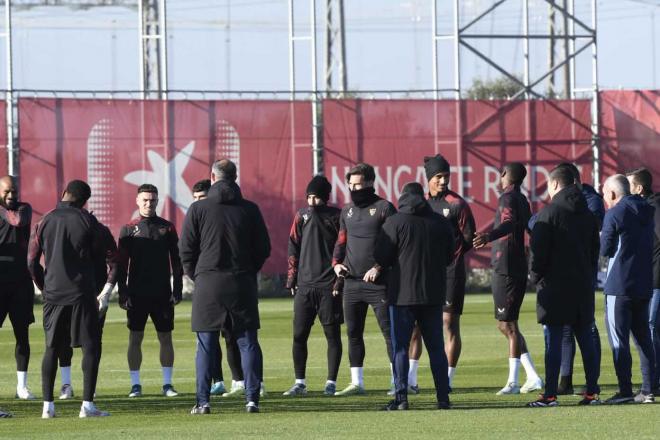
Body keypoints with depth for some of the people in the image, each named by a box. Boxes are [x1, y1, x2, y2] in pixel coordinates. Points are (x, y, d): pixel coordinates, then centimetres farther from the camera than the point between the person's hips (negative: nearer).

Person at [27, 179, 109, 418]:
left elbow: (32, 262, 4)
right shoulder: (87, 220, -3)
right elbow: (97, 254, 7)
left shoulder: (45, 222, 3)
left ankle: (47, 405, 8)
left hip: (53, 293, 3)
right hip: (81, 294, -3)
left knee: (51, 349, 11)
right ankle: (87, 404, -8)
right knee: (91, 346, 0)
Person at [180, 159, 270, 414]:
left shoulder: (198, 209, -2)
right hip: (242, 283, 1)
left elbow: (186, 250, -1)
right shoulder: (250, 210, 4)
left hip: (208, 285, -1)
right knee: (248, 343, 5)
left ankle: (203, 402, -1)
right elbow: (264, 249, 8)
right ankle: (252, 399, -1)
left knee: (206, 345, 2)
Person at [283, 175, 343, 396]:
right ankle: (300, 383, 8)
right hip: (304, 285, 3)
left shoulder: (336, 216, 1)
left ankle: (331, 382, 5)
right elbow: (293, 248, 12)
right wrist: (292, 279, 6)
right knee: (299, 335, 1)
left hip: (329, 285, -3)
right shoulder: (302, 216, 10)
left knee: (332, 334, 0)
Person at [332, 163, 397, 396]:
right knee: (353, 333, 8)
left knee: (389, 330, -6)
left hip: (377, 282, -6)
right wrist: (336, 263, 4)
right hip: (352, 281, 6)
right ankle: (356, 383, 14)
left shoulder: (383, 208, -4)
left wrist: (379, 267, -17)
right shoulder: (347, 211, 16)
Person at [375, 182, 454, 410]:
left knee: (400, 347, 1)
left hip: (403, 294, -4)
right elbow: (449, 257, 13)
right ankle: (443, 397, 7)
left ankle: (401, 397, -5)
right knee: (436, 347, 9)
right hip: (434, 295, 4)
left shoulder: (394, 222, -7)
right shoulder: (441, 223, 6)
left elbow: (381, 257, -8)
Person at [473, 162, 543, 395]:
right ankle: (532, 378, 14)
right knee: (507, 325, 15)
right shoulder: (522, 200, 16)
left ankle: (513, 382, -5)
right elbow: (530, 225, 33)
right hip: (517, 269, 9)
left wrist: (489, 236, -50)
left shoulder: (508, 198, -11)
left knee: (508, 326, -6)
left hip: (506, 271, -9)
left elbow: (509, 223, -32)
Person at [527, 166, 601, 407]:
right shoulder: (588, 214, 12)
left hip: (555, 286, -6)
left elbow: (538, 251, -12)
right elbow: (595, 250, 16)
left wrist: (536, 276, 1)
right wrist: (589, 276, 17)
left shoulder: (549, 212, -8)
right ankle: (592, 392, 8)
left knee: (553, 342, -5)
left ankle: (550, 395, -6)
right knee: (586, 339, 8)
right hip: (583, 285, 6)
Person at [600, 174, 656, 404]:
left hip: (619, 285, -7)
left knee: (618, 338, -3)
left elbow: (605, 249, -8)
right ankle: (647, 391, 9)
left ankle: (625, 391, -8)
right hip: (644, 284, 7)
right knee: (643, 336, 11)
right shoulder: (646, 213, 11)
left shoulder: (614, 214, -11)